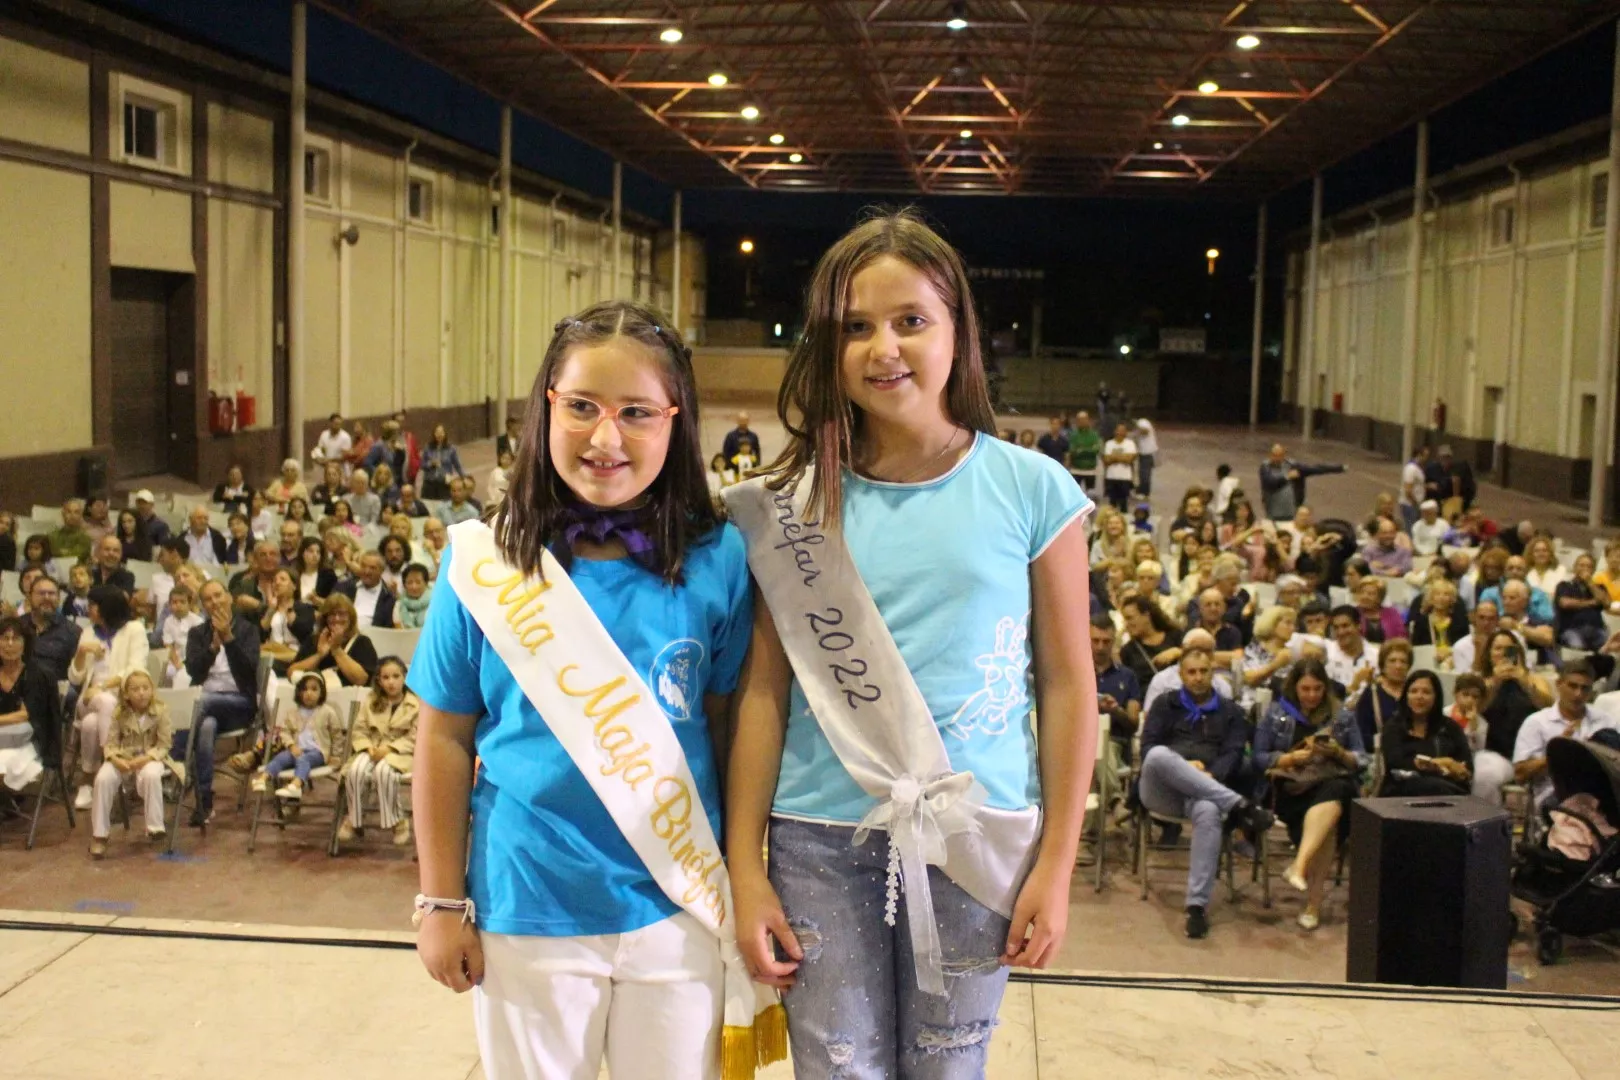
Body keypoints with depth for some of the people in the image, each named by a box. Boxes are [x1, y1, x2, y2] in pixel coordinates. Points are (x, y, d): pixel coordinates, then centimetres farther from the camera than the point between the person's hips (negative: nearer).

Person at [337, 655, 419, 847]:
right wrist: (368, 747, -12)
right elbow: (359, 730, 9)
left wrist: (389, 748, -18)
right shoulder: (370, 701, 11)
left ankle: (396, 820, -19)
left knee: (383, 770, -37)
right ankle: (355, 820, -9)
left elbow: (414, 737, -5)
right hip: (372, 750, 3)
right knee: (355, 771, -30)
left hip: (400, 752, -3)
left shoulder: (416, 703, -1)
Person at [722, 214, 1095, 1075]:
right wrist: (745, 866, -1)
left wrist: (1055, 864, -2)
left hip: (978, 838, 0)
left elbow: (1067, 685, -1)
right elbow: (765, 691, 1)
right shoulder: (800, 501, -1)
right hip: (821, 840, 1)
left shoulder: (1031, 489, -4)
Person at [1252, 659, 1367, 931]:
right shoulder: (1276, 713, 12)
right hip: (1290, 787, -1)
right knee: (1329, 820, -34)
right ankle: (1314, 901, -34)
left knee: (1332, 795, -38)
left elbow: (1362, 760, 12)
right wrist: (1292, 758, -10)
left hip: (1335, 784, 1)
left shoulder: (1342, 715, 16)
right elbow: (1259, 758, 7)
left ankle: (1300, 864, -48)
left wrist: (1339, 753, -9)